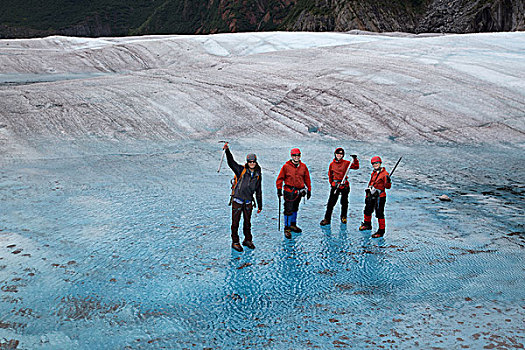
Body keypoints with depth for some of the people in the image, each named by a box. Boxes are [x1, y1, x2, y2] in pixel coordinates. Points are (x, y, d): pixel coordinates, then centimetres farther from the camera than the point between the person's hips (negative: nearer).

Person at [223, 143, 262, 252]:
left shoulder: (258, 175, 4)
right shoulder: (241, 170, -7)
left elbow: (258, 192, 11)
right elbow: (231, 163, -22)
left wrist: (260, 206, 13)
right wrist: (227, 151, -38)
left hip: (248, 202, 4)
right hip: (237, 201, -4)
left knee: (247, 222, 14)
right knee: (235, 222, 3)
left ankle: (248, 240, 31)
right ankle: (235, 242, 15)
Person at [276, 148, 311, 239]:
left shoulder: (303, 166, 5)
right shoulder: (286, 166, -6)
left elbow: (307, 179, 13)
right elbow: (280, 178, 0)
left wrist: (309, 190, 13)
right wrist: (279, 189, -4)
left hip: (299, 191, 5)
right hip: (289, 191, -4)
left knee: (295, 208, 18)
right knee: (288, 210, -8)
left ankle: (293, 225, 33)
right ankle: (287, 228, 0)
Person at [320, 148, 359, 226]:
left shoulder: (346, 163, 2)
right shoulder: (332, 164, 7)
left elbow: (356, 167, -2)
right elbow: (330, 175, 16)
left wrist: (355, 159, -15)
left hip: (344, 185, 0)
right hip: (335, 185, 0)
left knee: (344, 202, 10)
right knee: (331, 202, -4)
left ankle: (343, 217, 30)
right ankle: (327, 219, 0)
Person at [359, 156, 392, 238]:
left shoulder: (384, 173, -11)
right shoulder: (373, 173, 12)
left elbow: (388, 186, -14)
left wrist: (388, 181, -34)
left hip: (380, 196, -8)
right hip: (371, 195, 8)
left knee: (379, 214, -7)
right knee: (368, 210, 21)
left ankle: (381, 231, 1)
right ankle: (367, 224, 44)